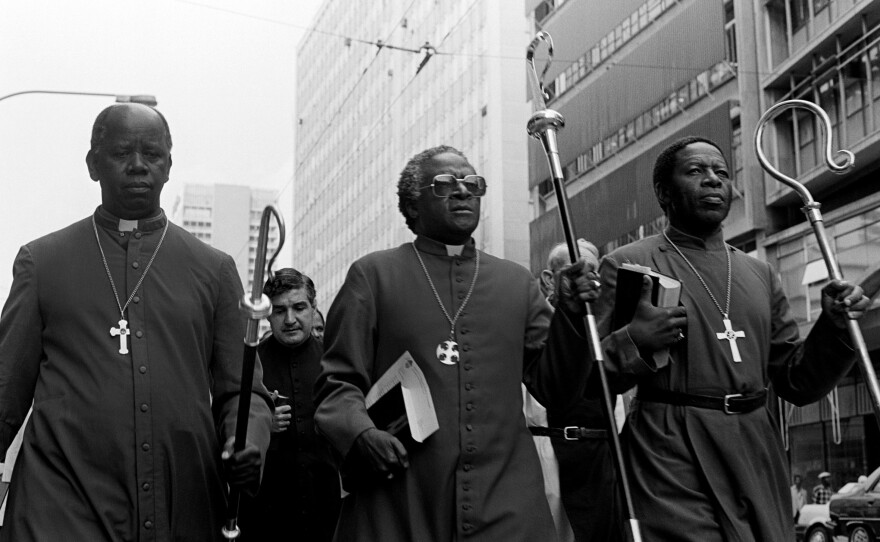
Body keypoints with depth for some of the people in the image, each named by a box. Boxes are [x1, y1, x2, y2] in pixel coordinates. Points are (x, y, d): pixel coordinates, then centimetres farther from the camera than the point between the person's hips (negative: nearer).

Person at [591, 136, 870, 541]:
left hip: (758, 460, 5)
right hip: (673, 462, -5)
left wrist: (834, 328, 0)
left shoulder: (760, 274, 16)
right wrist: (634, 342, -19)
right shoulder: (626, 264, 1)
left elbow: (796, 384, 16)